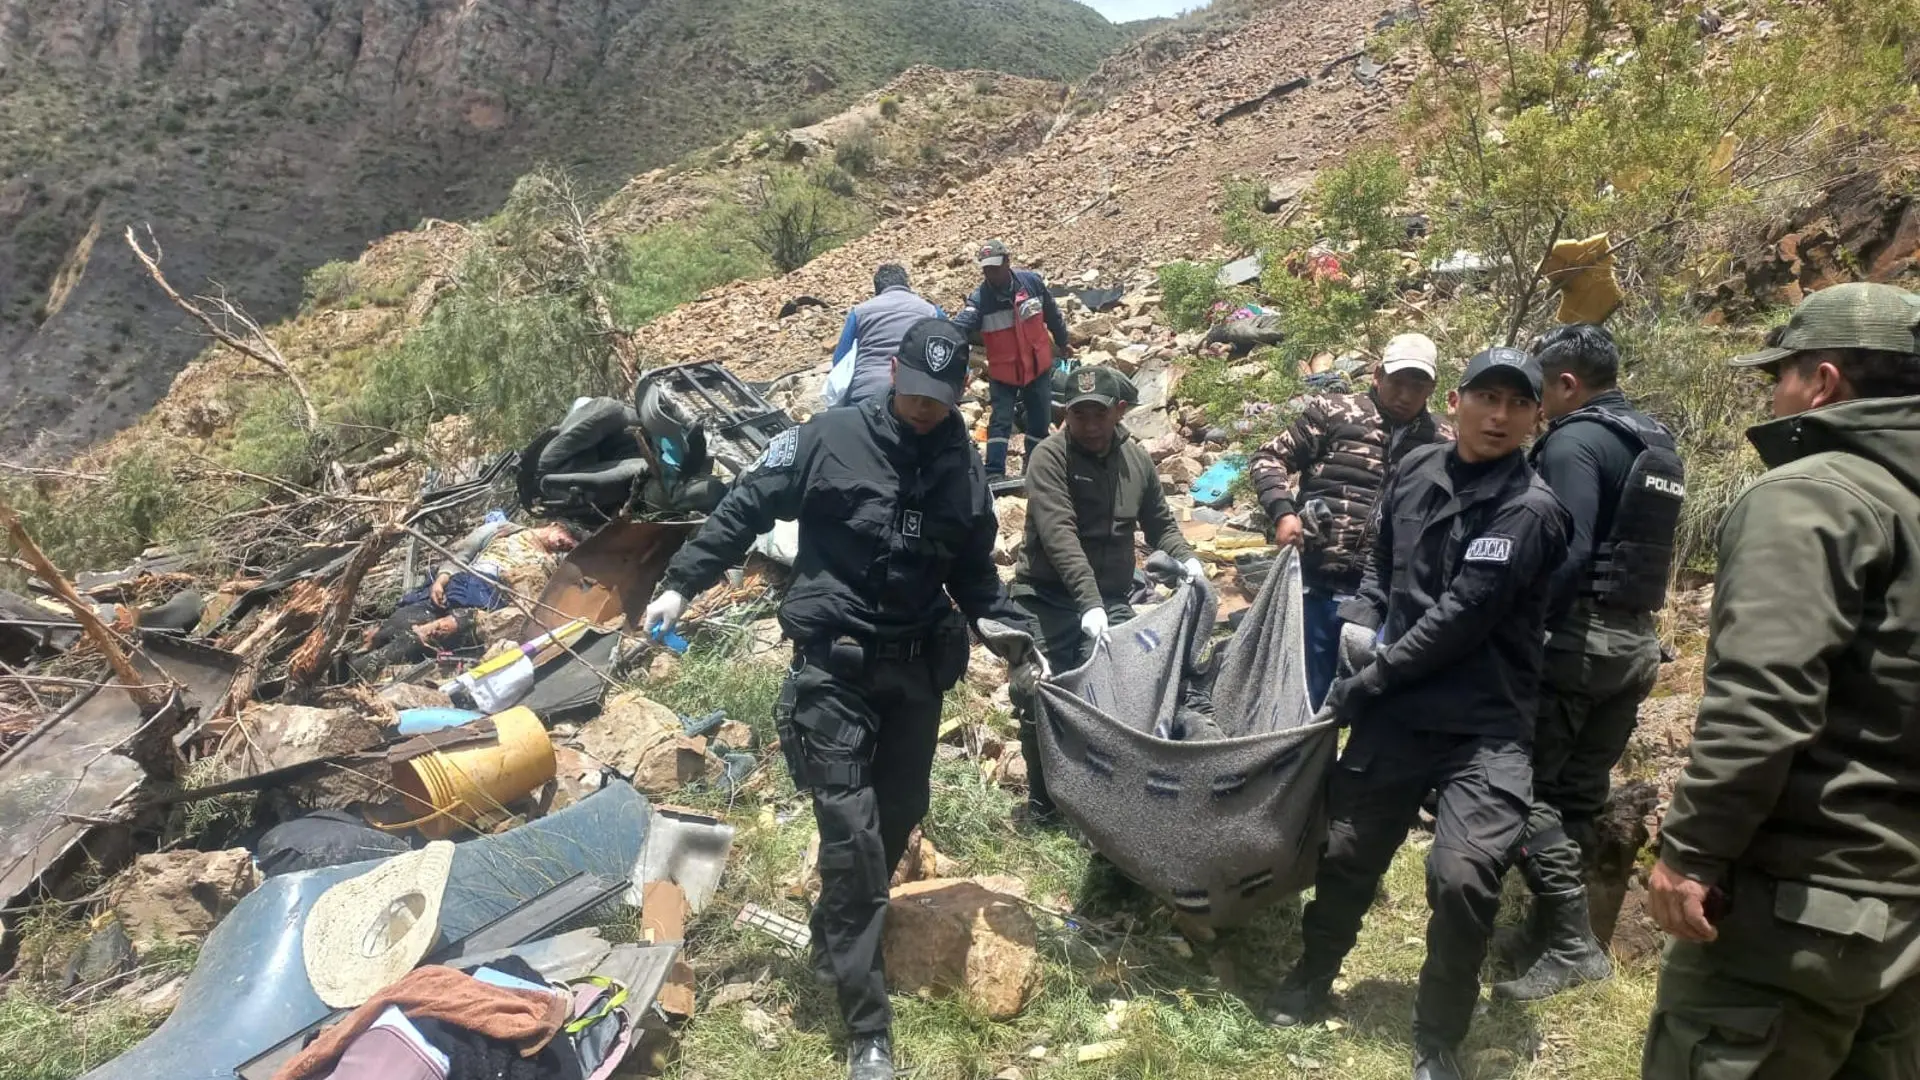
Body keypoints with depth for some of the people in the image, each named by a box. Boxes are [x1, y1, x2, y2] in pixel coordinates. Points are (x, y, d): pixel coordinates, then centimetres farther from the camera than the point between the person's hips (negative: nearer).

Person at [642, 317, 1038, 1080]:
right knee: (851, 828, -7)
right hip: (834, 662, -5)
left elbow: (973, 572, 16)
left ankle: (837, 934, 40)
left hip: (916, 666, 5)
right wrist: (682, 583, -5)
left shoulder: (964, 469, 5)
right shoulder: (829, 440, -8)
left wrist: (1015, 634, 7)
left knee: (900, 814, 12)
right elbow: (745, 510, -2)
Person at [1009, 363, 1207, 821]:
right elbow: (1059, 535, -23)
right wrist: (1089, 600, -33)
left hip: (1110, 602, 4)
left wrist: (1186, 559, -3)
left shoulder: (1137, 460, 7)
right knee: (1042, 702, -2)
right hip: (1047, 600, -4)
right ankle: (1042, 802, 19)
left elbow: (1160, 524, 18)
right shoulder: (1051, 457, -11)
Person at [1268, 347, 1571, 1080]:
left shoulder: (1530, 510, -14)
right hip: (1397, 710, 5)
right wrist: (1362, 619, 0)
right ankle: (1311, 977, 42)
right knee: (1346, 851, 14)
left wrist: (1366, 683, -15)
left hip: (1483, 726, -5)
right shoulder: (1416, 471, 4)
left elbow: (1461, 617, -19)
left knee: (1463, 880, -17)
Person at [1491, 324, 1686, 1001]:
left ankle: (1570, 945, -2)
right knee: (1581, 793, 13)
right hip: (1637, 640, 9)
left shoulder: (1575, 441, -12)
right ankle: (1548, 930, 20)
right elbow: (1641, 548, 17)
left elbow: (1566, 555, -22)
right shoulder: (1659, 444, 16)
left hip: (1579, 634, -9)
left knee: (1525, 786, -2)